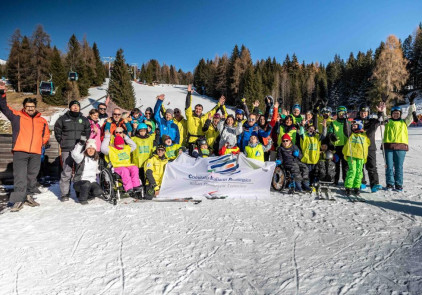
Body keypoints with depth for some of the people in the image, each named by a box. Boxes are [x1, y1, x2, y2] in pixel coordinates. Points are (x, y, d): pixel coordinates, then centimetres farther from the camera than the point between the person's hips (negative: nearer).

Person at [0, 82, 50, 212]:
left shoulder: (42, 121, 14)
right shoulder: (17, 116, 8)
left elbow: (46, 134, 26)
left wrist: (42, 143, 10)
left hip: (36, 153, 3)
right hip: (20, 152, -3)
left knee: (32, 176, 12)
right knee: (20, 176, -6)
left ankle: (29, 196, 25)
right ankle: (18, 200, -3)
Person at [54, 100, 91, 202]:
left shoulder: (84, 120, 13)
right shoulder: (63, 119, 7)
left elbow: (88, 132, 21)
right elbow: (57, 131, 14)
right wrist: (62, 142, 7)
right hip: (67, 150, -2)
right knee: (66, 172, -5)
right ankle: (65, 193, 5)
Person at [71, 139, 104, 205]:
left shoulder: (97, 159, 12)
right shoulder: (82, 157, -5)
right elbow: (74, 154, -29)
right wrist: (80, 144, -23)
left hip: (92, 181, 4)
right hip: (80, 181, -4)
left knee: (98, 192, -24)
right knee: (87, 184, -37)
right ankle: (82, 199, -10)